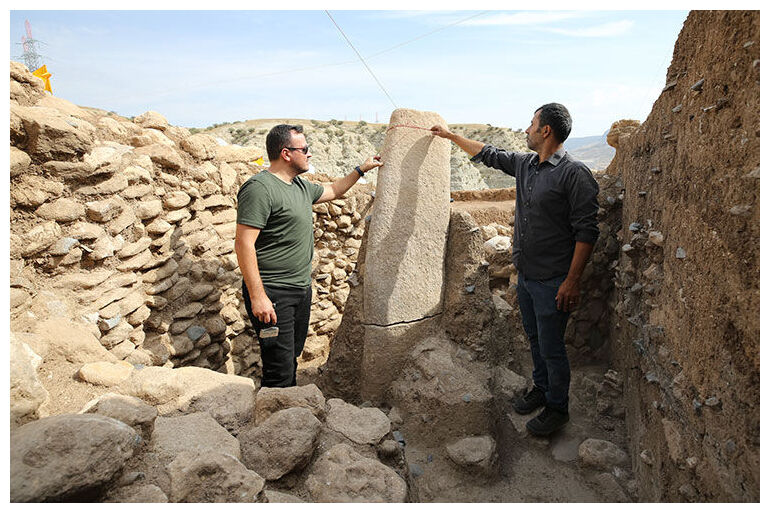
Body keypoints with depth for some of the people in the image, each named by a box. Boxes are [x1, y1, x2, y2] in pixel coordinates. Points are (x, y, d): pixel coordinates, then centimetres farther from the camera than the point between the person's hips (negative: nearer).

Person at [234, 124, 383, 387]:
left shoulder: (301, 185, 12)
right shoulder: (260, 187, -17)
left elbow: (332, 191, 33)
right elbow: (244, 244, -21)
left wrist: (361, 170, 29)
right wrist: (257, 296, -24)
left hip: (302, 289, 9)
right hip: (273, 294, -9)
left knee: (293, 356, 20)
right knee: (280, 371, -6)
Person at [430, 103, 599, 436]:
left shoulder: (574, 174, -16)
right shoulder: (525, 164, 7)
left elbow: (586, 231, -17)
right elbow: (488, 155, 23)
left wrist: (572, 280, -20)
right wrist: (451, 136, 28)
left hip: (552, 282, -8)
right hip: (525, 275, 8)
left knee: (551, 348, 4)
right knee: (535, 339, 21)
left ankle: (557, 409, 24)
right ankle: (541, 390, 40)